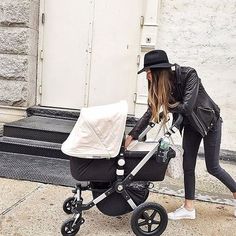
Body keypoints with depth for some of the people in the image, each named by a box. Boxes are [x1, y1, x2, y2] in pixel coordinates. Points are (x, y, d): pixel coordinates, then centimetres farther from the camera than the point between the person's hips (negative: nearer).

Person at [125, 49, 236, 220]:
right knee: (188, 165, 4)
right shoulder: (159, 85, -11)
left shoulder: (188, 74, -29)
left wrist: (168, 106, -17)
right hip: (190, 124, 6)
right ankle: (189, 207, 15)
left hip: (210, 122, -5)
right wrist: (131, 135, -19)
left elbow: (186, 107, -34)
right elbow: (150, 113, -13)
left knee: (212, 167, 2)